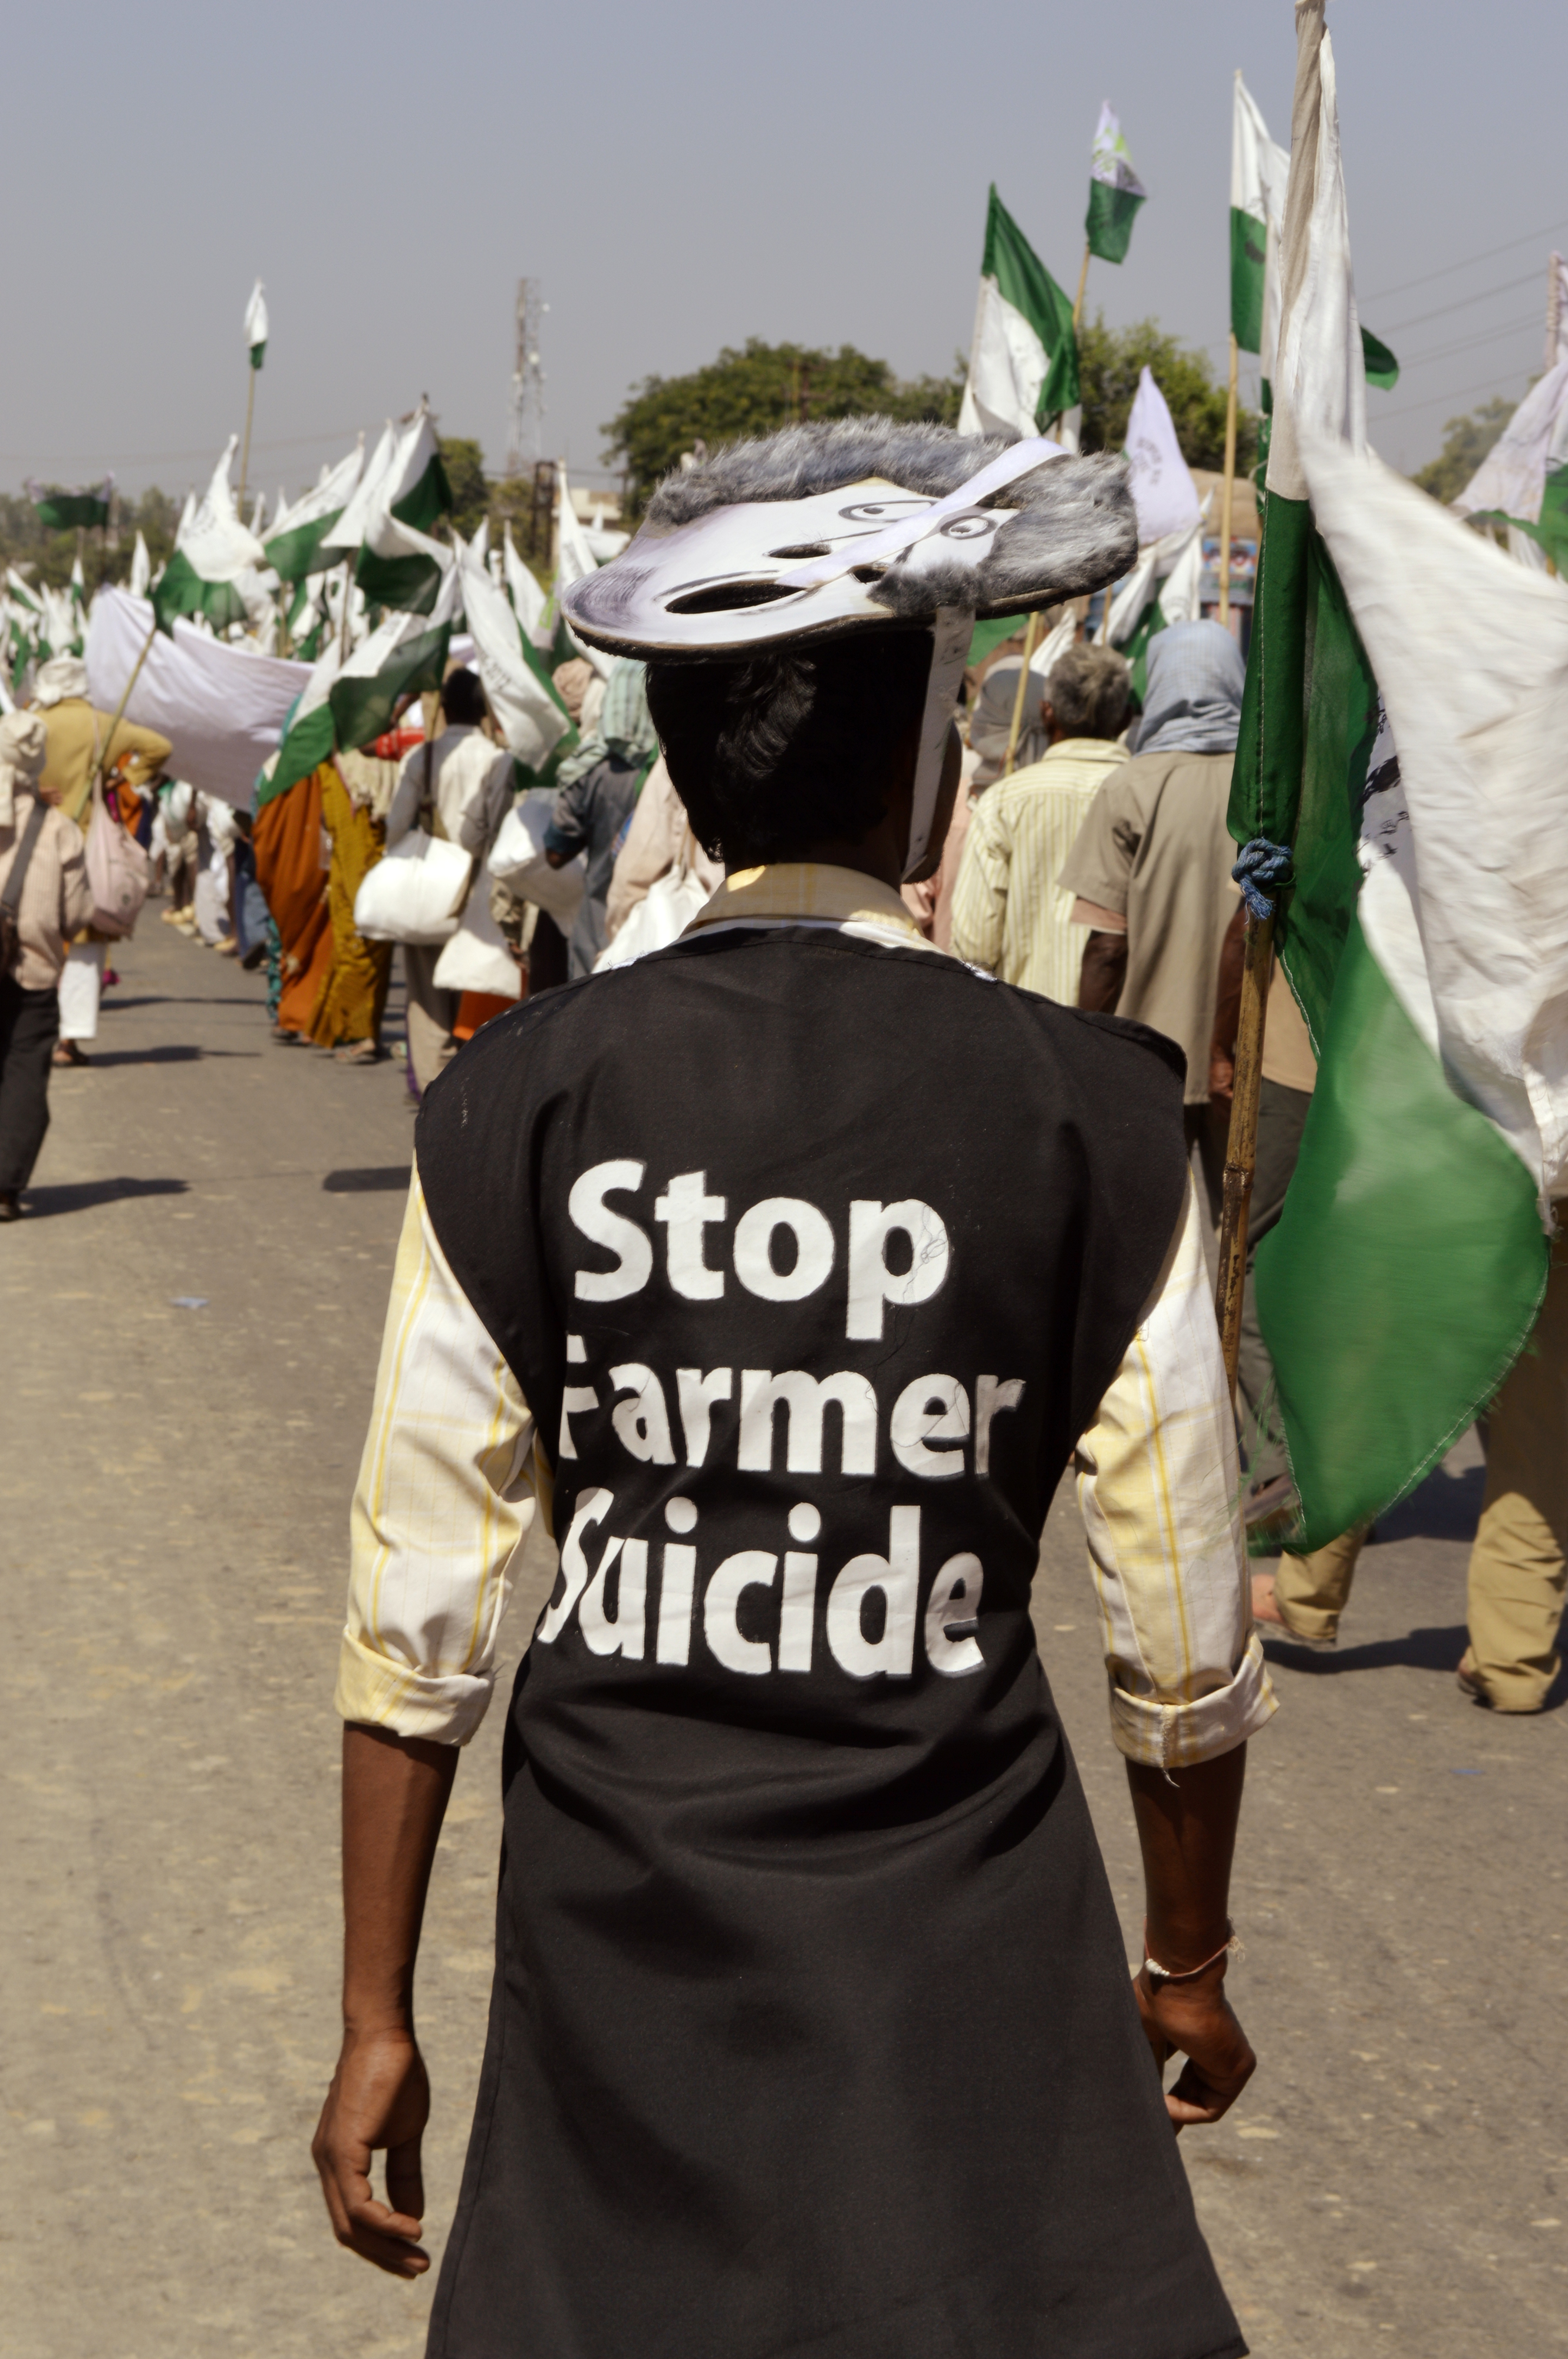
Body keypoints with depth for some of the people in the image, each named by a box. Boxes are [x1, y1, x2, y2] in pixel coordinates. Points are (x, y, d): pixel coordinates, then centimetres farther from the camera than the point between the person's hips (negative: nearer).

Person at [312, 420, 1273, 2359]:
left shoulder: (516, 1107, -7)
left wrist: (375, 2017, 6)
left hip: (617, 1925, 2)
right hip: (970, 1969, -2)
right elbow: (1183, 1636, -3)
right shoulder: (1091, 1116, -10)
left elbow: (420, 1613, -4)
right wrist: (1189, 1960, 13)